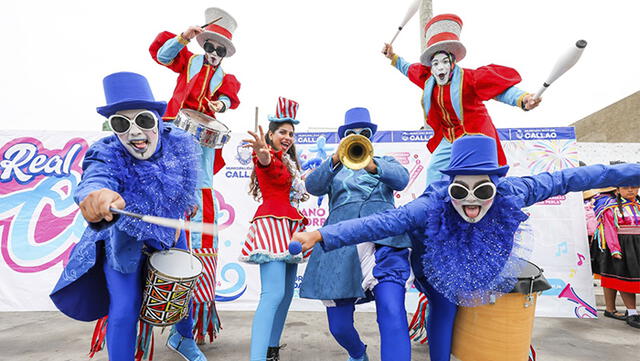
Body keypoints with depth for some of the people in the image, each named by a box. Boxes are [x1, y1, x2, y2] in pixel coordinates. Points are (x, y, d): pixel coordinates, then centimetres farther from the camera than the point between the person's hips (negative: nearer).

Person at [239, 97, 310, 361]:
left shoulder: (288, 162, 20)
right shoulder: (268, 157, -7)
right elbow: (266, 163, -33)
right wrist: (263, 154, -53)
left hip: (288, 227, 9)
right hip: (272, 224, -9)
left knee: (286, 293, 11)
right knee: (273, 293, -19)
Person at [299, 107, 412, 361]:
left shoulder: (385, 162, 22)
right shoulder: (334, 167, 23)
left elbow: (401, 179, -2)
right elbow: (313, 186, 1)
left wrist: (371, 165, -21)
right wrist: (335, 160, -15)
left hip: (384, 239, -1)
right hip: (341, 242, 1)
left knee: (392, 313, -24)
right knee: (339, 326, 6)